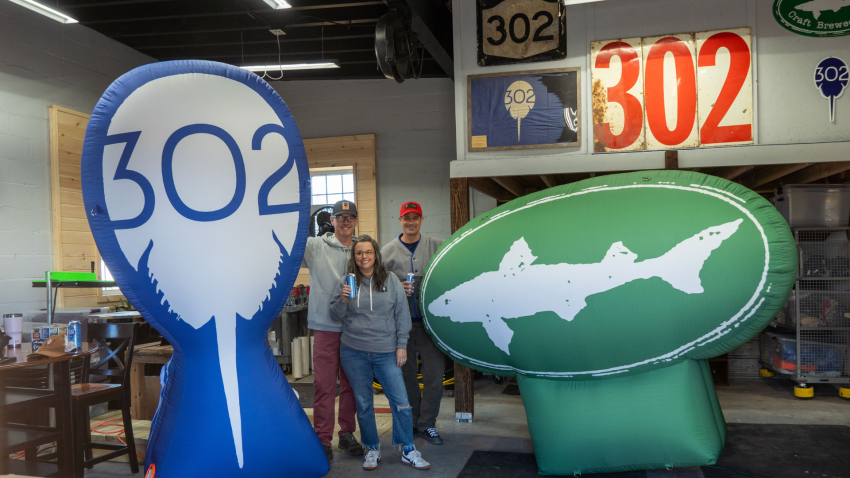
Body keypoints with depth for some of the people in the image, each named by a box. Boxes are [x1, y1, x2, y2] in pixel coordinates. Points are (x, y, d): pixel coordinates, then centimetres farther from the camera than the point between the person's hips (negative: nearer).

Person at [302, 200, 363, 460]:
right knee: (324, 385, 1)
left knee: (351, 384, 13)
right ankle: (323, 439, 12)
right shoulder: (315, 246, -1)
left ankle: (347, 433, 27)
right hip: (325, 327, -3)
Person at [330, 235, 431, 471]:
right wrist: (342, 300, -14)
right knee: (363, 404, 10)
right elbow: (335, 316, 6)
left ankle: (408, 451, 10)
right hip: (353, 353, 1)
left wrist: (401, 345, -1)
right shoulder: (346, 282, 3)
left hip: (386, 353, -1)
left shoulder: (391, 281, 2)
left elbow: (402, 314, 4)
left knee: (401, 402, -4)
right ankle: (372, 449, 25)